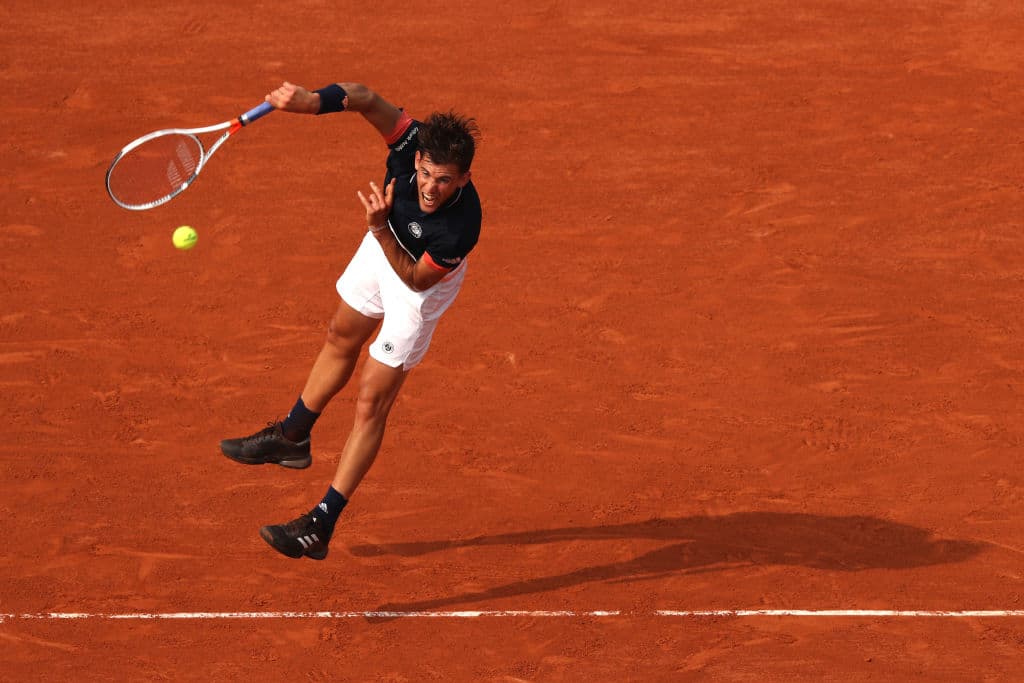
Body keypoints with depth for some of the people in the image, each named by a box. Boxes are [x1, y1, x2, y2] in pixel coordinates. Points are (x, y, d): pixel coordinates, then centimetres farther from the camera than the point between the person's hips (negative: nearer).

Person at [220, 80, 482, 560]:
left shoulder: (461, 227, -44)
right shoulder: (412, 143, -36)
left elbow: (415, 279, -33)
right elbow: (365, 98, -32)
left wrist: (380, 229, -46)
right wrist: (314, 101, -50)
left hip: (424, 279, -6)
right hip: (385, 245, 6)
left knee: (372, 399, -6)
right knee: (341, 340, 27)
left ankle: (322, 525, 0)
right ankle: (292, 438, 53)